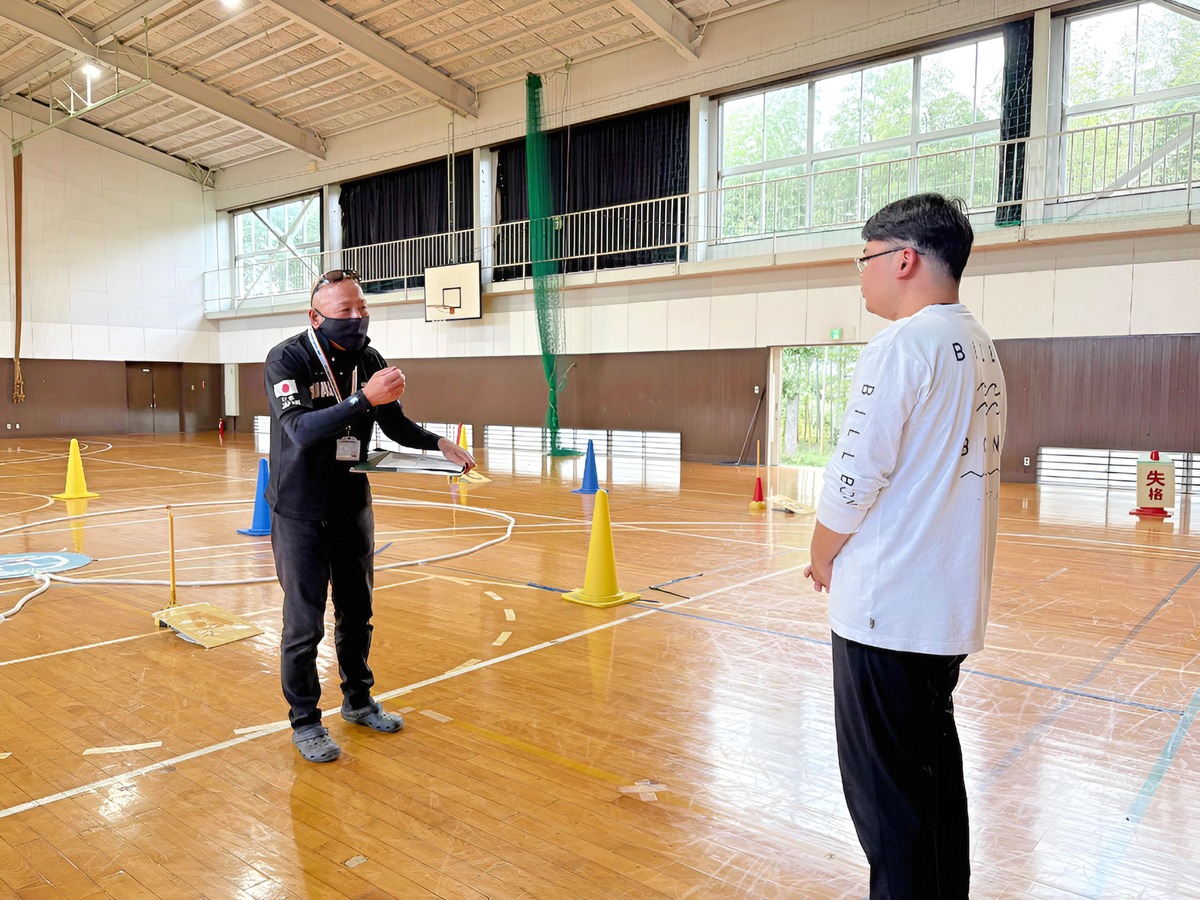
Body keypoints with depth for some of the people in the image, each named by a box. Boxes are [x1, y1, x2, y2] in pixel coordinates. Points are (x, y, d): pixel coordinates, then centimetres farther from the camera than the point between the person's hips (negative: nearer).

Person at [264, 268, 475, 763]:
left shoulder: (369, 361, -1)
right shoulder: (287, 360, -17)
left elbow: (397, 424, 9)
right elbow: (301, 429, -31)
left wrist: (438, 443, -8)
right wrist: (363, 399, -42)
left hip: (352, 508, 5)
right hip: (300, 514, -5)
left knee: (356, 612, 17)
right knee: (304, 623, 3)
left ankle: (358, 700, 36)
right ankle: (304, 721, 21)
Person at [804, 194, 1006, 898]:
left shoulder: (904, 344, -16)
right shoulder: (981, 349, 12)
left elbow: (855, 479, -19)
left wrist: (823, 559, -1)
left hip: (887, 610, -9)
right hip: (955, 607, 9)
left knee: (887, 791, 4)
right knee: (935, 772, 21)